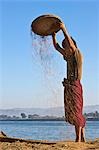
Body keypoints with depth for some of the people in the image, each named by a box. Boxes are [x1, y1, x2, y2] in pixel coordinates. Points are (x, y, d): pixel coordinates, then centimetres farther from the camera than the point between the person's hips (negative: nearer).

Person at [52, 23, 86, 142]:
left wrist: (64, 30, -19)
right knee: (72, 113, 7)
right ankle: (82, 138, 12)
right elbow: (56, 47, 25)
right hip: (68, 86, 8)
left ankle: (79, 139, -8)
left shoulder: (77, 54, -5)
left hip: (75, 85, -8)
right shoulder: (68, 56, 16)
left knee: (76, 112, -9)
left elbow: (71, 44, -22)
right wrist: (53, 36, 17)